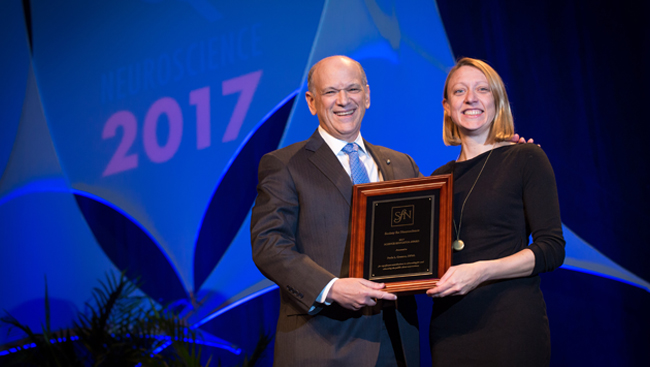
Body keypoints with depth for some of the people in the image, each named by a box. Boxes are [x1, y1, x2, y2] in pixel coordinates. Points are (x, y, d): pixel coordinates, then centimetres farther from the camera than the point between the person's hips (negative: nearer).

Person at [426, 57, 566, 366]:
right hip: (449, 326, 4)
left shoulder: (526, 159, -2)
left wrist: (481, 271, -19)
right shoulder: (440, 177, 12)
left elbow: (552, 249, -8)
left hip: (511, 325, -4)